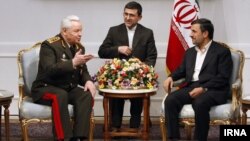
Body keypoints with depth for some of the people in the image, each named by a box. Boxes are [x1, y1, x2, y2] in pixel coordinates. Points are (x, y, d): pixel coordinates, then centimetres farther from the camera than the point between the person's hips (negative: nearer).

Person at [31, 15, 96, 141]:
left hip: (69, 89, 6)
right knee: (60, 95, -38)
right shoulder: (49, 45, -14)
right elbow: (49, 70, -27)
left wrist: (88, 81, -12)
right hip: (46, 88, -6)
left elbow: (83, 71, 12)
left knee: (87, 95, -24)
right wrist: (73, 63, -34)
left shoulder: (79, 47, 8)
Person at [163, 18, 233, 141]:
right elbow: (181, 70, 28)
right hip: (191, 87, 6)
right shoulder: (190, 52, 23)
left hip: (213, 90, -6)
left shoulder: (222, 51, 1)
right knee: (170, 100, -23)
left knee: (200, 103, -38)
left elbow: (223, 78, -8)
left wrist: (203, 88, -21)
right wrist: (171, 77, 4)